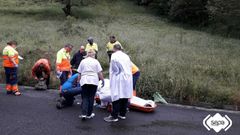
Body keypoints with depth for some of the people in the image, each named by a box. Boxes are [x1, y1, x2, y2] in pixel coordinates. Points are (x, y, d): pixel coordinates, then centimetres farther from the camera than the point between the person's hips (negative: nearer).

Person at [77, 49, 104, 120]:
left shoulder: (83, 61, 10)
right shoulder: (96, 61, 4)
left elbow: (79, 73, 10)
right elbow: (100, 73, -1)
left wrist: (78, 81, 19)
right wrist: (102, 80, 8)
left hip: (84, 81, 1)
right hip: (94, 81, -1)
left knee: (85, 98, 5)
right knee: (91, 97, 8)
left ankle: (84, 114, -9)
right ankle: (89, 114, 14)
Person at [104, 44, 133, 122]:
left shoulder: (114, 55, -2)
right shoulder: (126, 56, 15)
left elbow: (112, 69, -3)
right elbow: (130, 67, 14)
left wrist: (111, 78, 7)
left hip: (118, 80, -6)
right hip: (128, 79, 6)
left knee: (116, 97, -5)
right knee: (125, 96, 10)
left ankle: (114, 116, -3)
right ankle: (122, 114, 19)